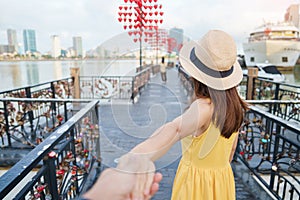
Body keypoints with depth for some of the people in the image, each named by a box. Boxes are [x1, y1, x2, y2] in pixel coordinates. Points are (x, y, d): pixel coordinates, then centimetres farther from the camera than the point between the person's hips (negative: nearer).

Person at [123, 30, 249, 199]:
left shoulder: (204, 107, -31)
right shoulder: (234, 102, -8)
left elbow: (175, 129, -54)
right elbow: (232, 146, 6)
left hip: (196, 183, -6)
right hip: (224, 180, 6)